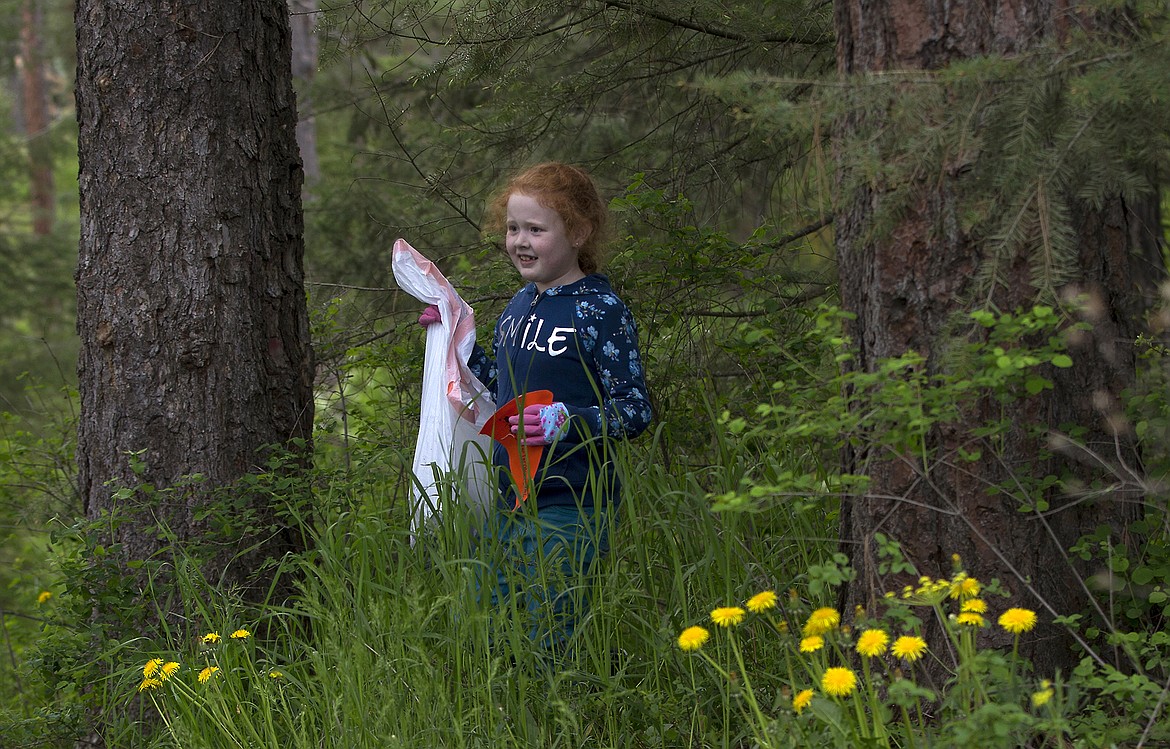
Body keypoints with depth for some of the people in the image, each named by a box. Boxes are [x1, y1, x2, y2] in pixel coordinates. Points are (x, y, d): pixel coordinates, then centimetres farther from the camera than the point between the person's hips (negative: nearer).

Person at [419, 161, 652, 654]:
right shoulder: (519, 306, 10)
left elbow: (635, 412, -17)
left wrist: (566, 422, -30)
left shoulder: (599, 310, -14)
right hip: (512, 500, 8)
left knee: (550, 648, -2)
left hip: (570, 507, -8)